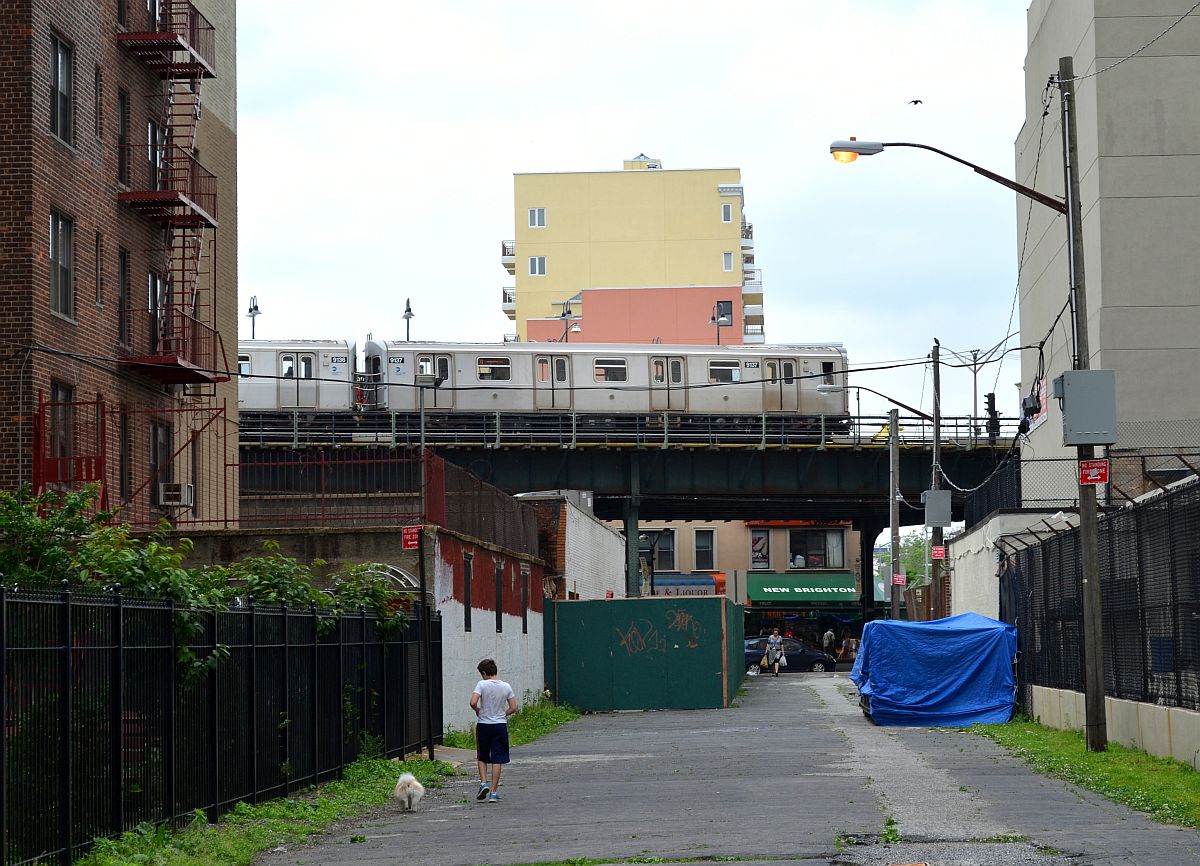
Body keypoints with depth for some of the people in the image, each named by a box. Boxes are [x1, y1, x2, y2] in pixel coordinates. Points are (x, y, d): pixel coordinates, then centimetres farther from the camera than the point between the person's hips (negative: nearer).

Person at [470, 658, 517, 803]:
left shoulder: (482, 684, -9)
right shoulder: (506, 686, 0)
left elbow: (473, 702, -20)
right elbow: (513, 708, 1)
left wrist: (478, 711, 2)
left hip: (483, 725, -2)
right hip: (500, 725, 2)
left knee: (482, 757, 17)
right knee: (497, 760, 4)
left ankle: (483, 783, 0)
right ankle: (494, 792, 3)